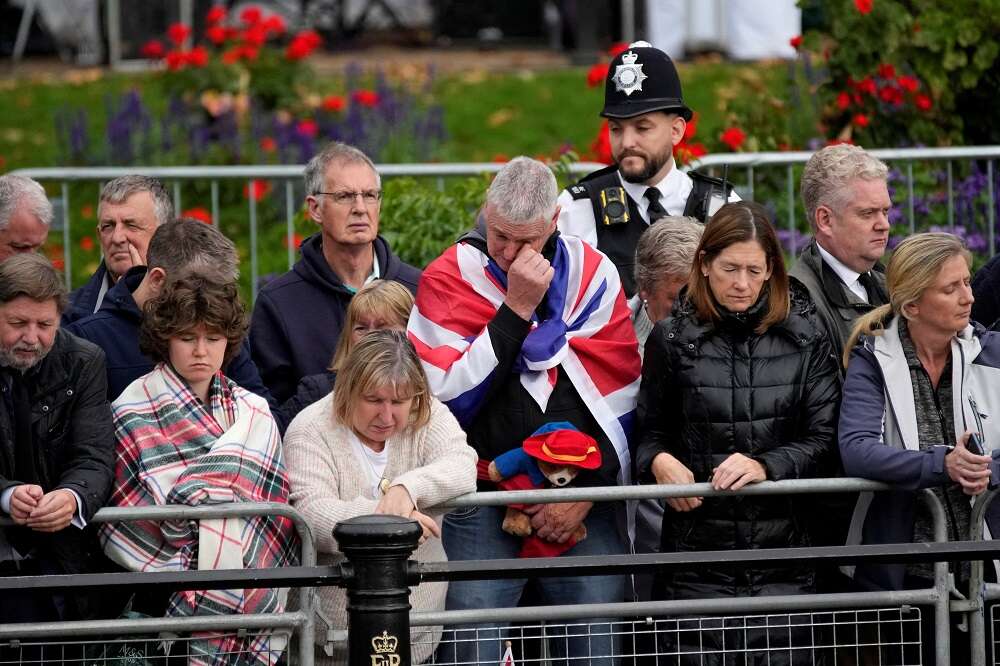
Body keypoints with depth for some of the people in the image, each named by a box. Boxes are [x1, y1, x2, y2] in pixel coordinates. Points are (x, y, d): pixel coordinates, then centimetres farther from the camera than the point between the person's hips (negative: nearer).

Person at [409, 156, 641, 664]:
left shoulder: (593, 274, 7)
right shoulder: (448, 278, 0)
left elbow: (620, 395, 6)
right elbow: (450, 394, -11)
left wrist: (588, 489, -1)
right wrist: (516, 309, -13)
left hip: (583, 508, 2)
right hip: (482, 505, -2)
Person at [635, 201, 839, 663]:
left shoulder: (804, 335, 4)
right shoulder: (673, 338, 4)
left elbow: (823, 435, 1)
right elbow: (651, 430, 13)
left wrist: (767, 466, -15)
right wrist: (658, 460, -9)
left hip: (783, 547, 0)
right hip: (699, 549, 0)